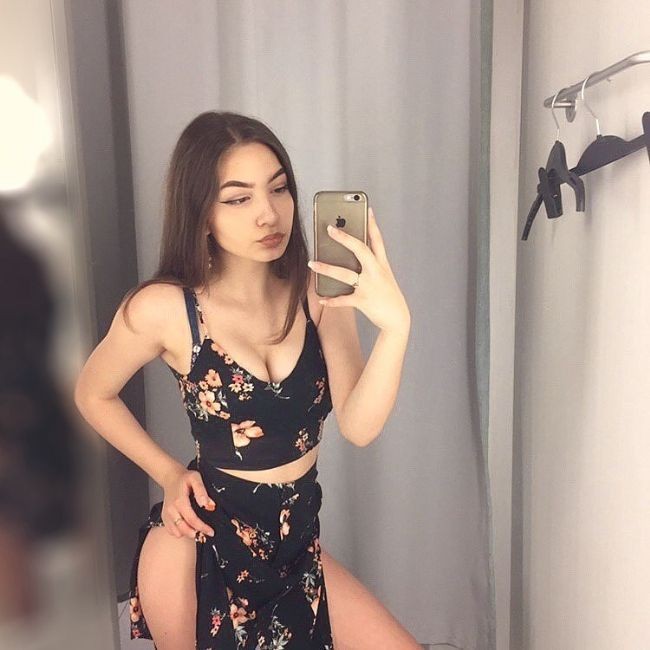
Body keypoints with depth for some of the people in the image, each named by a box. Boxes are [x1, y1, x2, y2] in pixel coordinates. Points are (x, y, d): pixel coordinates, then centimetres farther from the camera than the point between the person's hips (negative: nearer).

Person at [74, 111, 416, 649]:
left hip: (298, 544, 3)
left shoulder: (320, 293, -11)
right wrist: (170, 474, -4)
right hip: (201, 545, -2)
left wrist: (394, 325, -37)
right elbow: (93, 395, 3)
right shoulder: (163, 309, -16)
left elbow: (358, 427, -21)